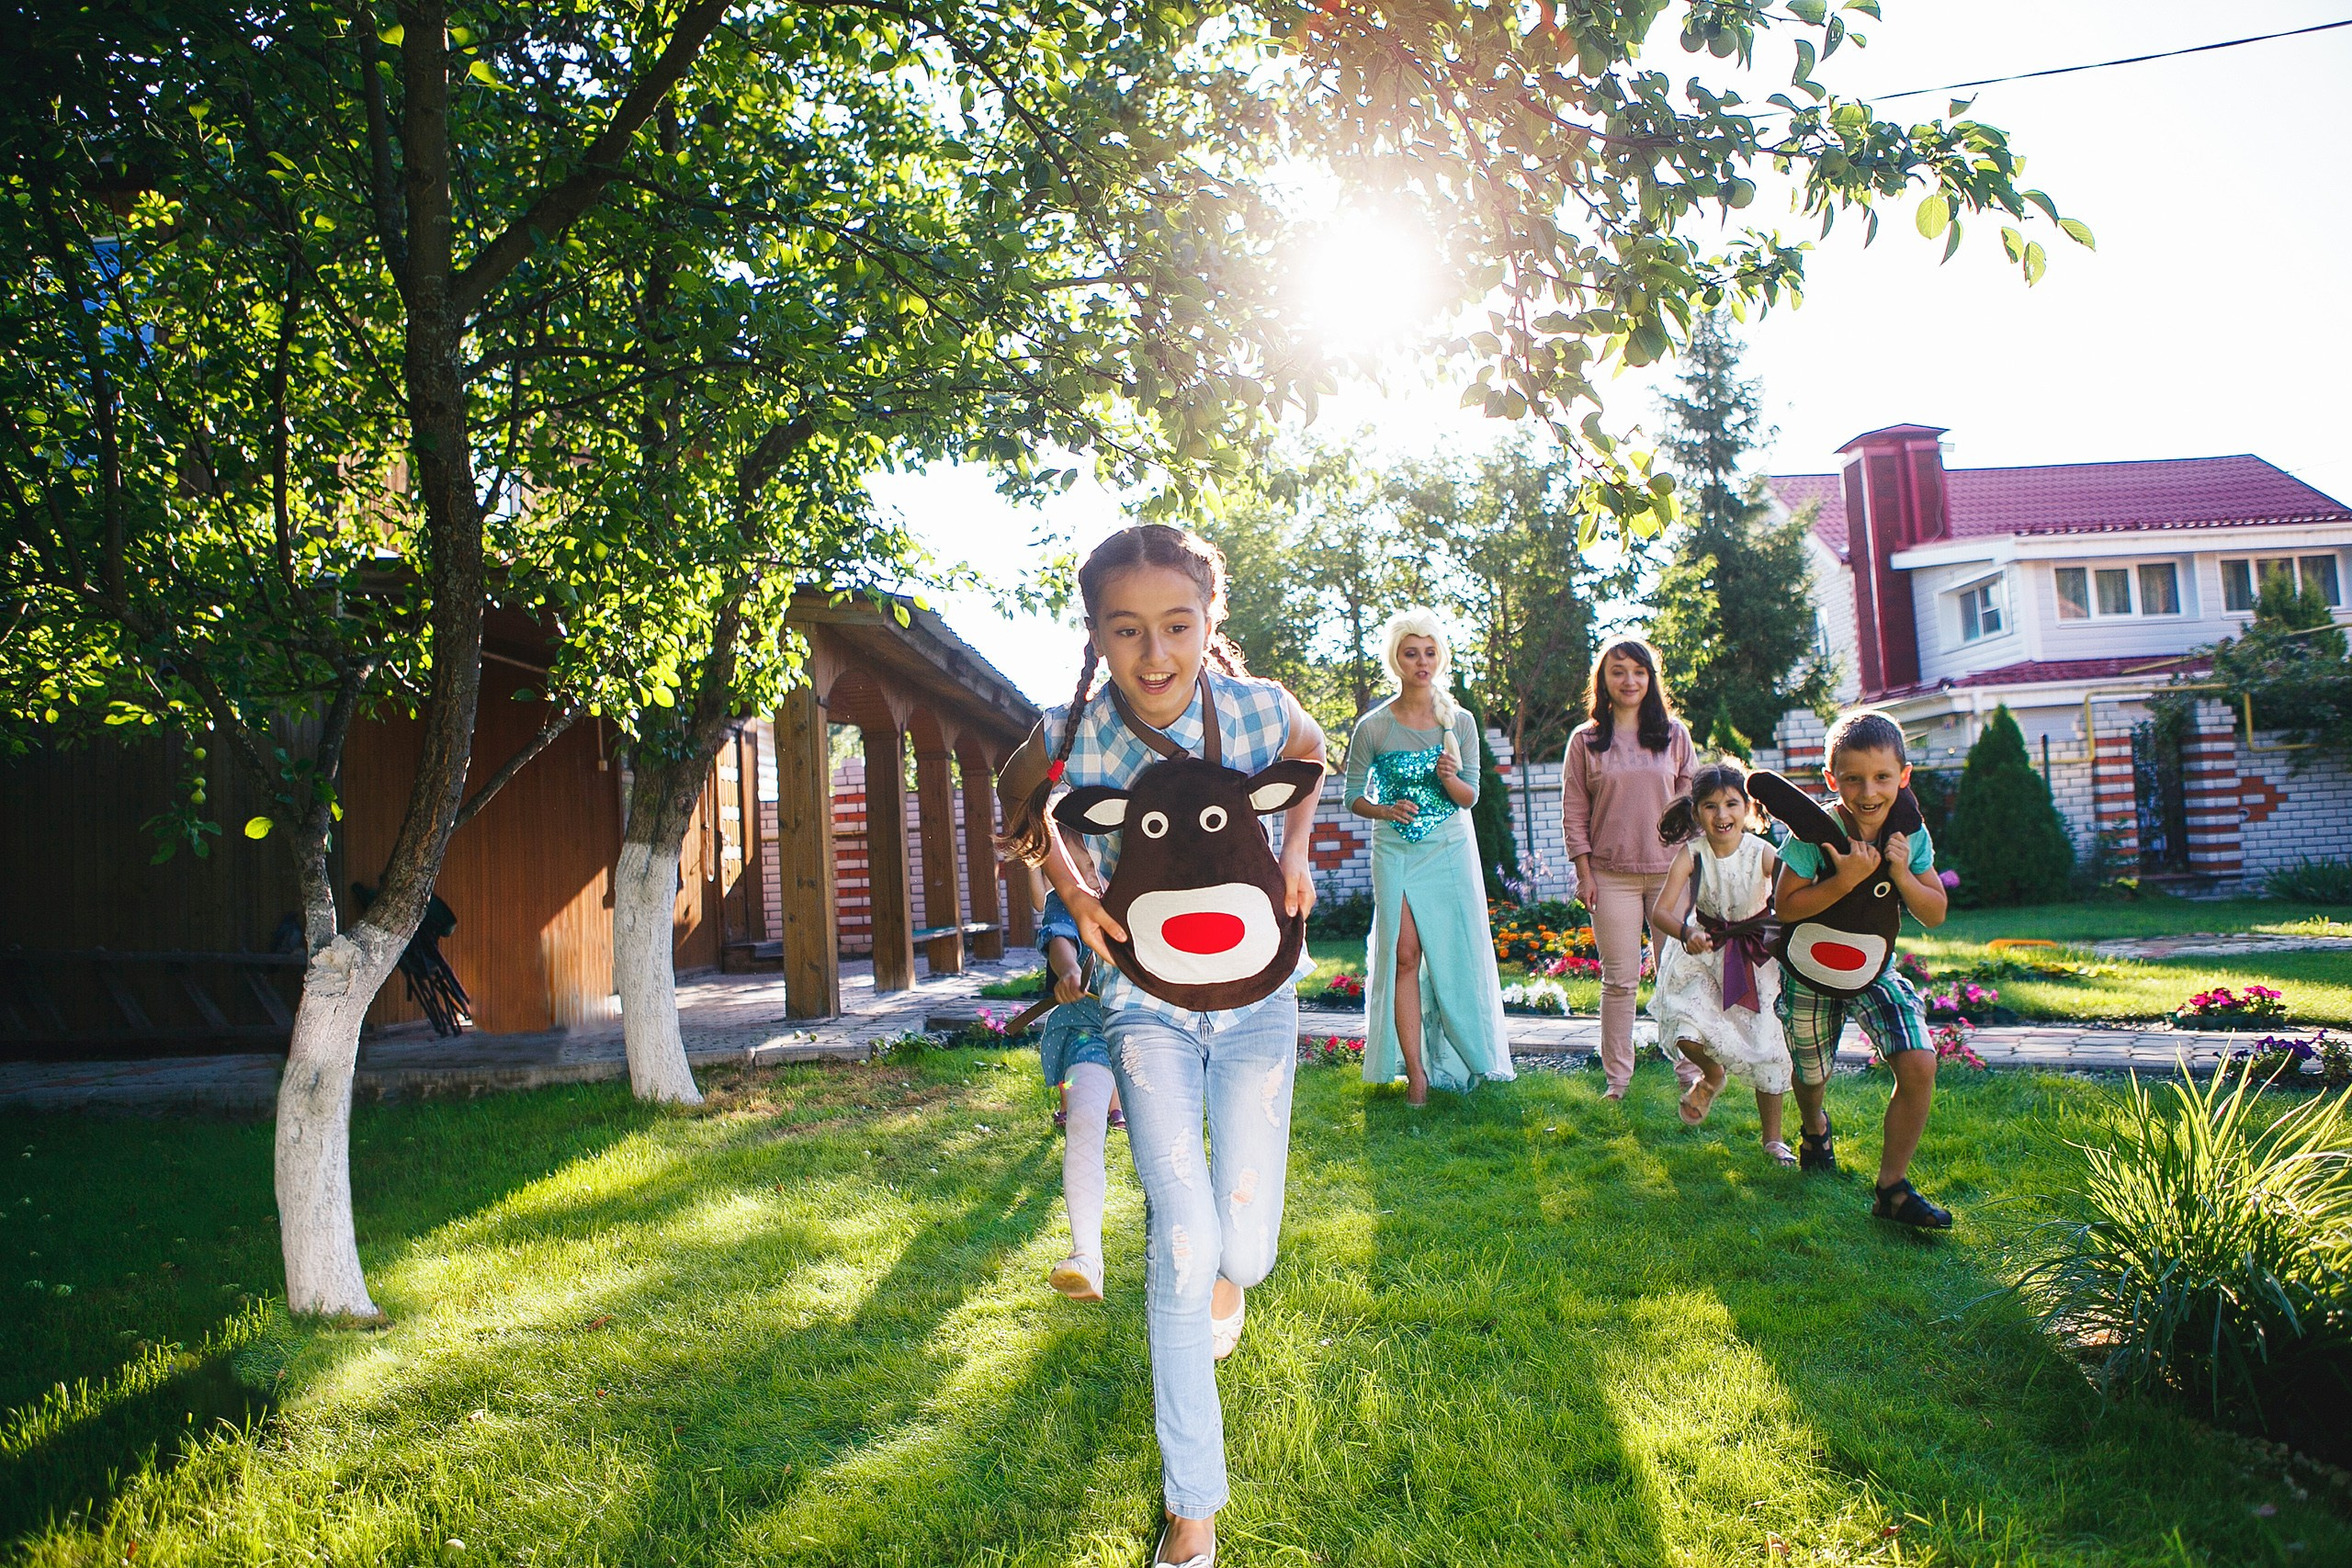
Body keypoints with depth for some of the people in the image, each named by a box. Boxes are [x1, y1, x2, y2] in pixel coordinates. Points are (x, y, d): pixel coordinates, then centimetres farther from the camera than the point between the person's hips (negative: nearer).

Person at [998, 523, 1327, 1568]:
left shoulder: (1254, 706, -16)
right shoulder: (1073, 739, -17)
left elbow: (1307, 750, 11)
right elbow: (1021, 803, 8)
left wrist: (1294, 850, -4)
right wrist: (1073, 894, -8)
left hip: (1255, 994, 1)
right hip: (1148, 1001, -1)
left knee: (1243, 1243, -3)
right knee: (1181, 1242, -12)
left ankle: (1225, 1273, 40)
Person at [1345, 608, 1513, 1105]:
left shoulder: (1460, 722, 1)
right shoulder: (1373, 727, -4)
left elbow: (1470, 797, 2)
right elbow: (1354, 797, 2)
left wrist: (1449, 778, -19)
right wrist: (1385, 810, -18)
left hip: (1450, 850, 1)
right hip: (1395, 851, -1)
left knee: (1455, 955, 3)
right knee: (1404, 956, -5)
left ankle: (1456, 1060, 19)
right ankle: (1415, 1070, 0)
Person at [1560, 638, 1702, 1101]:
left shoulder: (1674, 734, 7)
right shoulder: (1586, 740, 4)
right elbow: (1573, 811, 3)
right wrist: (1584, 873, -2)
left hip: (1671, 871, 1)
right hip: (1612, 874, -1)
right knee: (1620, 980, 2)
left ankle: (1690, 1071, 13)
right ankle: (1617, 1078, 10)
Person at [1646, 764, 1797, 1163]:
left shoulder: (1763, 854, -18)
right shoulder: (1691, 854, -17)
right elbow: (1659, 911, -22)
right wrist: (1686, 932, -43)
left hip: (1756, 954, 0)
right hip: (1704, 950, 0)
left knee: (1768, 1047, 1)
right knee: (1686, 1027, -21)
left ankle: (1773, 1138, 22)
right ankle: (1712, 1076, 17)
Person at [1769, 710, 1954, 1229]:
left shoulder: (1909, 833, -11)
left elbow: (1935, 914, -5)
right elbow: (1786, 907, -23)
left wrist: (1901, 874, -23)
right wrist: (1847, 879, -34)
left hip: (1876, 969, 3)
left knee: (1919, 1065, -16)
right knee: (1812, 1075, 14)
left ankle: (1893, 1188, -1)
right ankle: (1816, 1128, 54)